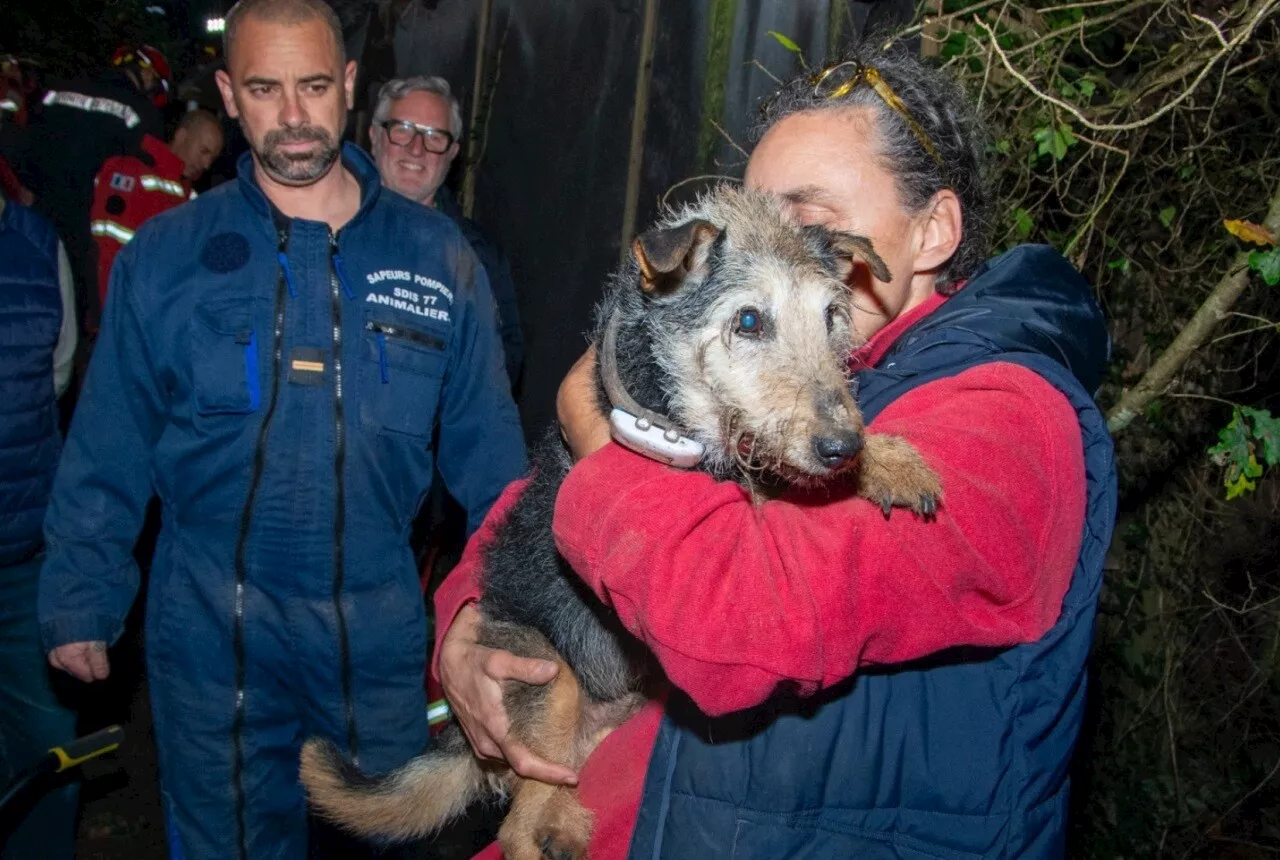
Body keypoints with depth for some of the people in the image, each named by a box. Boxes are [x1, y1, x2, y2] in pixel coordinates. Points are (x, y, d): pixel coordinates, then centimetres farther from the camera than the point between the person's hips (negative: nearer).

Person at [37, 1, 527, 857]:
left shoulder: (435, 254, -2)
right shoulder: (166, 255, -3)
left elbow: (486, 444, 1)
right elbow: (107, 453, 1)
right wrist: (81, 601, 0)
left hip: (381, 623, 1)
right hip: (211, 625, 0)